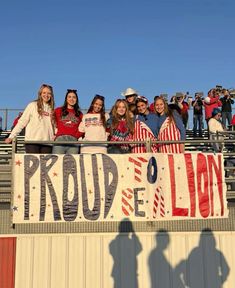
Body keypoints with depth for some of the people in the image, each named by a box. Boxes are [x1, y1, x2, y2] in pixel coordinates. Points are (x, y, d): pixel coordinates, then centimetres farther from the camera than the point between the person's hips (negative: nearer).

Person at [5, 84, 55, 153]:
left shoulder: (51, 109, 14)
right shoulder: (32, 105, 3)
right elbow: (22, 122, 1)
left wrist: (53, 136, -2)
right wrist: (11, 136, -3)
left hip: (47, 142, 4)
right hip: (32, 141, -3)